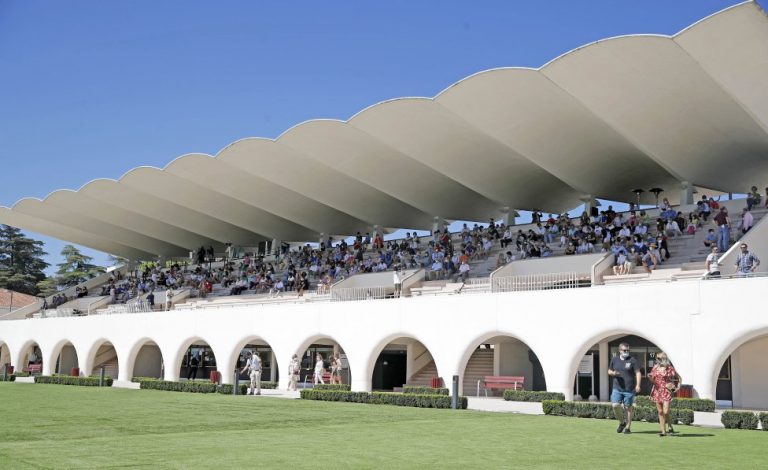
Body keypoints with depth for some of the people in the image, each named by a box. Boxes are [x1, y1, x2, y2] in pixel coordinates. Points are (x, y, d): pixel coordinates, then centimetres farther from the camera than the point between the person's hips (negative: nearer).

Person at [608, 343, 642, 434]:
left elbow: (638, 373, -6)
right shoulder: (614, 360, 10)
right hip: (617, 388, 3)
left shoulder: (632, 360, 0)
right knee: (615, 405, -9)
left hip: (629, 389, -3)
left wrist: (638, 385, -20)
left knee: (628, 408, 2)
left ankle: (628, 427, 14)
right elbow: (609, 371, 20)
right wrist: (613, 373, -4)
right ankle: (622, 422, 15)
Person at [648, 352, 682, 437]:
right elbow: (652, 379, 18)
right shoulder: (655, 367, 10)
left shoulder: (669, 368, -5)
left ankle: (670, 427, 11)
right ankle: (663, 431, 10)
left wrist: (676, 388, -5)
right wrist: (650, 377, -2)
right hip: (657, 391, 5)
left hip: (666, 391, -5)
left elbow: (679, 378, 2)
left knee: (665, 412, -12)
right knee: (660, 412, 5)